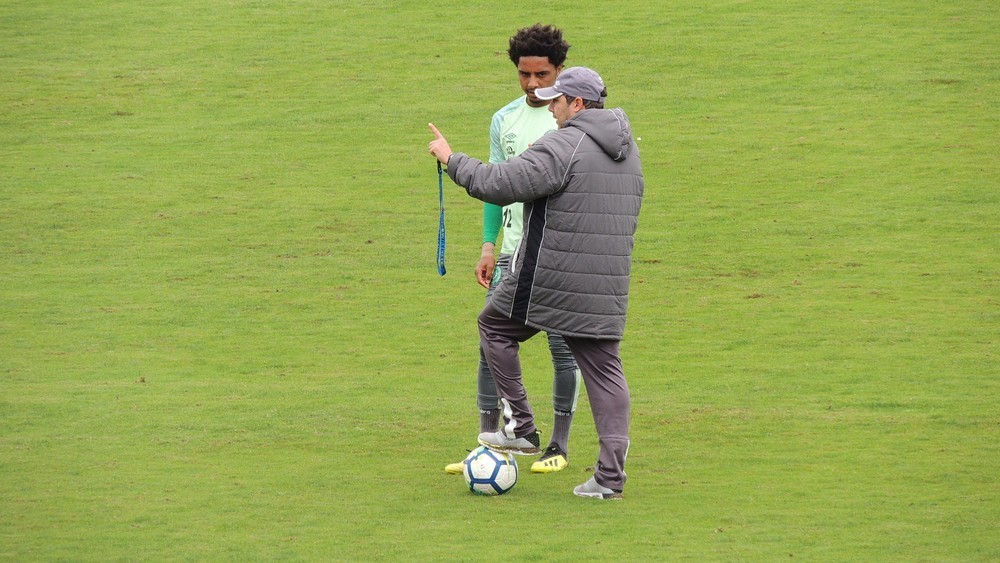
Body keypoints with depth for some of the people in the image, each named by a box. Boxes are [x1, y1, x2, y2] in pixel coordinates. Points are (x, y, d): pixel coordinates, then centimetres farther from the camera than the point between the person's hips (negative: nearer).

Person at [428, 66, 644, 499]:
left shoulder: (563, 147, -15)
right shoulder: (627, 150, 13)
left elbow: (499, 184, -19)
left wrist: (452, 159, -6)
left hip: (548, 280, -7)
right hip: (608, 290, 7)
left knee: (495, 327, 17)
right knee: (605, 371, 7)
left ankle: (520, 426, 14)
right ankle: (610, 475, 1)